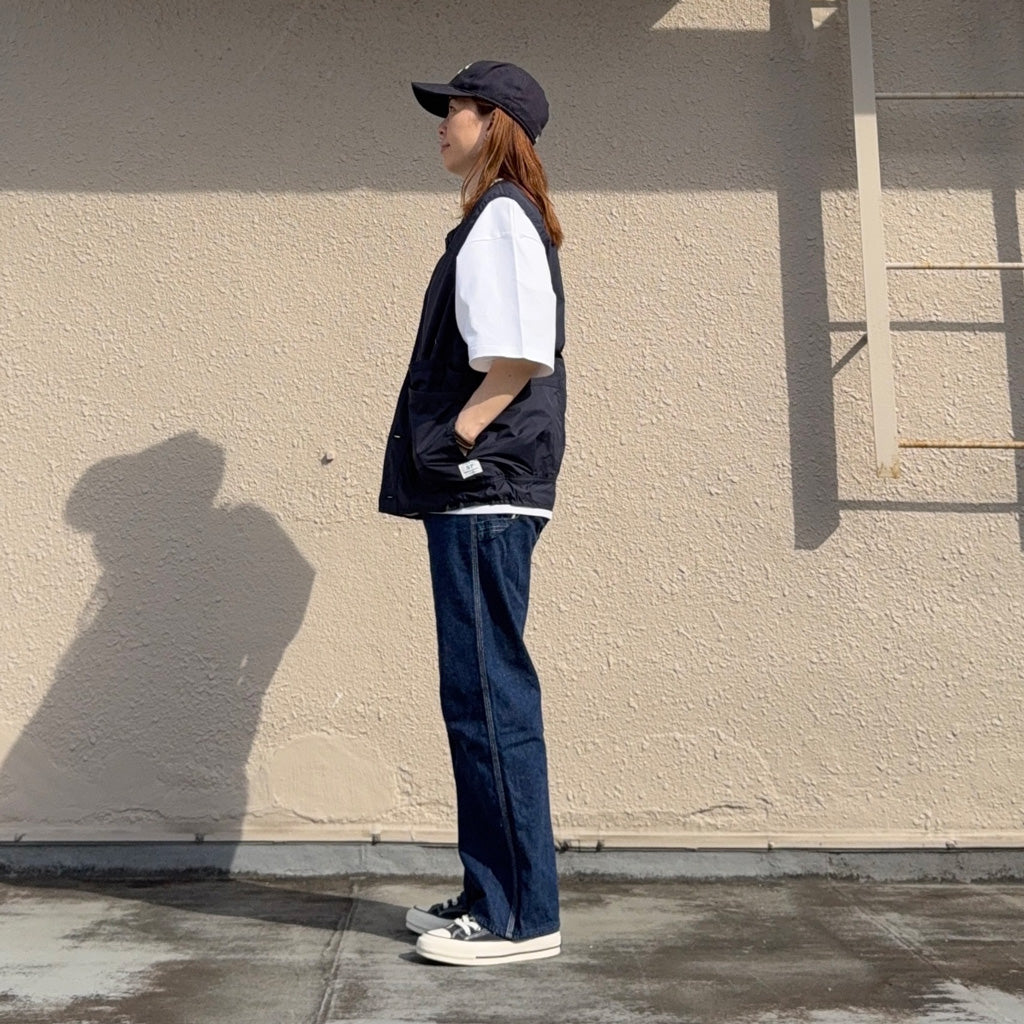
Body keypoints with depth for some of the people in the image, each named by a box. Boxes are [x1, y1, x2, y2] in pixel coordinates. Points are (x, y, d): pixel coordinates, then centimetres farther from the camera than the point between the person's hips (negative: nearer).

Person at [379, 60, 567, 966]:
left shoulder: (500, 215, -6)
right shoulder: (501, 219, 24)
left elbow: (519, 355, -19)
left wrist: (454, 441, -12)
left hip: (482, 490, -10)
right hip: (476, 490, 10)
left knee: (489, 696, -7)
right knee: (481, 695, 12)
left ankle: (521, 917, 3)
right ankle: (494, 894, 22)